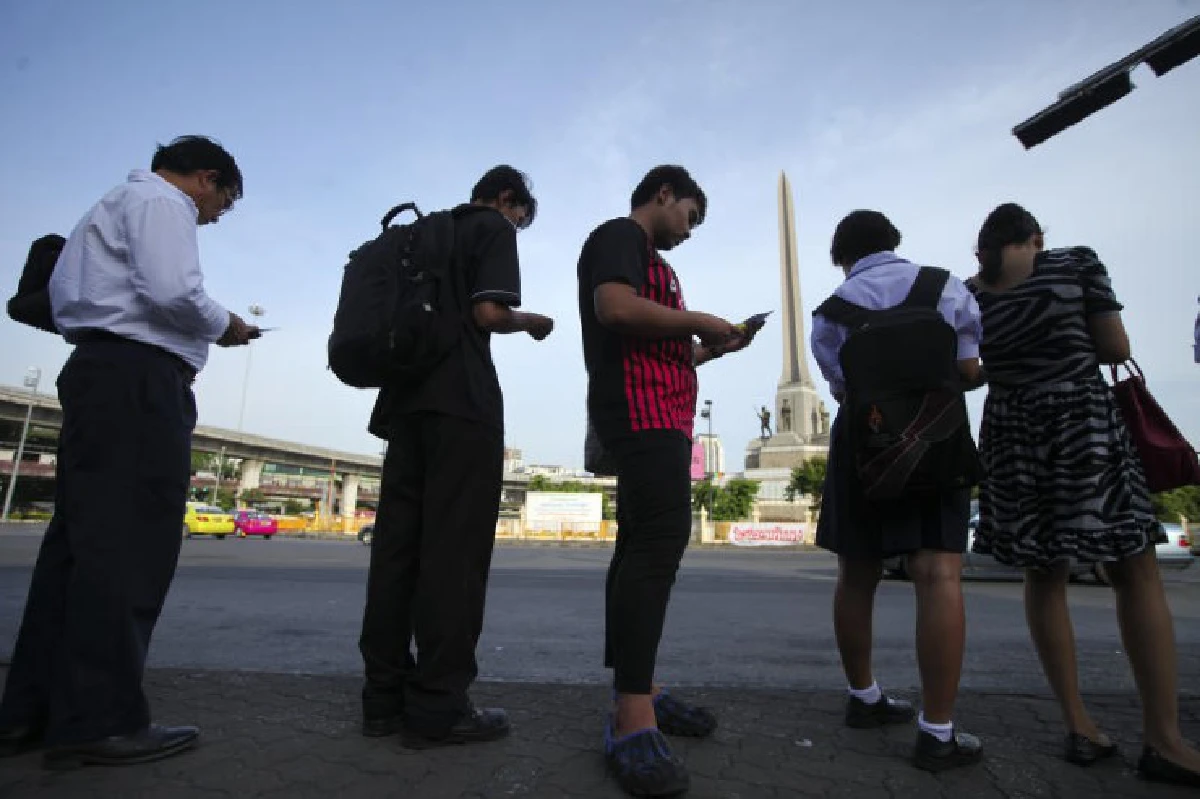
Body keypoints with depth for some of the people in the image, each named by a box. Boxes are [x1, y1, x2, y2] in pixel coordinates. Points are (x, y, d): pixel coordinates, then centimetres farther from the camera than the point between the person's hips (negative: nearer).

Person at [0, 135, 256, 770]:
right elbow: (172, 291, -20)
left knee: (81, 539, 8)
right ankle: (97, 719, -6)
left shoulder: (113, 206, 29)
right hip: (138, 377, -10)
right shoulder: (161, 202, -2)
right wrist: (224, 326, -2)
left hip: (99, 370, 10)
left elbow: (66, 294, 24)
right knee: (128, 544, -10)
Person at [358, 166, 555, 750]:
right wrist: (531, 322, 6)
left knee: (397, 542, 5)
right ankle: (437, 707, -3)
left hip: (405, 397, 8)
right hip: (462, 400, -8)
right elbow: (489, 312, -11)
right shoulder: (494, 229, 3)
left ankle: (385, 696, 11)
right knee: (454, 548, -7)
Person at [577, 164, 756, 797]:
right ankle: (632, 721, -19)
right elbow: (614, 308, -19)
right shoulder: (618, 235, 1)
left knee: (643, 544, 8)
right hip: (639, 410, -11)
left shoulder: (650, 261, 30)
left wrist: (709, 349, 17)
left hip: (661, 416, 11)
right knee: (663, 535, -21)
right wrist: (698, 322, -9)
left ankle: (638, 691, 16)